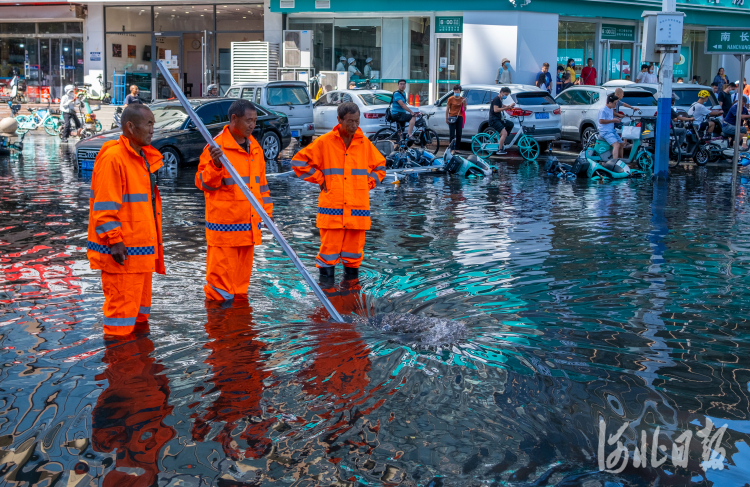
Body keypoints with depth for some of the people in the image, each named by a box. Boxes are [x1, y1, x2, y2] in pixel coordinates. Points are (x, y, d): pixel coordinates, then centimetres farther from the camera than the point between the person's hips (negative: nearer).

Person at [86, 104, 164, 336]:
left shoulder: (144, 158, 14)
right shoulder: (113, 158, -15)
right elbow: (104, 205, -19)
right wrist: (114, 240, -22)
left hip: (142, 248, 10)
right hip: (122, 251, -10)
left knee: (140, 300, 18)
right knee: (121, 301, -3)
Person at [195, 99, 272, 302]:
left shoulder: (254, 147, 13)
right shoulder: (217, 146, -9)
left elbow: (261, 182, 21)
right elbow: (203, 183, -10)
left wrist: (266, 210, 17)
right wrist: (216, 165, -28)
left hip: (249, 223, 7)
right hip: (224, 224, -7)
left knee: (243, 269, 14)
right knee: (222, 270, -5)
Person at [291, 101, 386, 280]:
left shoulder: (365, 143, 8)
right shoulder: (324, 142, -1)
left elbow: (380, 167, 22)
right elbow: (299, 161, 4)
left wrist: (367, 184, 8)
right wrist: (320, 180, 1)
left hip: (358, 207, 3)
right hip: (331, 207, -3)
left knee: (354, 247, 6)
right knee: (329, 246, -3)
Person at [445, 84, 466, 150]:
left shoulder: (462, 99, 8)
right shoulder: (451, 99, -1)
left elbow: (464, 109, 9)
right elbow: (447, 109, 0)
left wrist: (464, 103, -9)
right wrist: (446, 118, -5)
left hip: (459, 117, 3)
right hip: (452, 117, -3)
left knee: (459, 134, 4)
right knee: (452, 135, -6)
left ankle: (457, 148, 12)